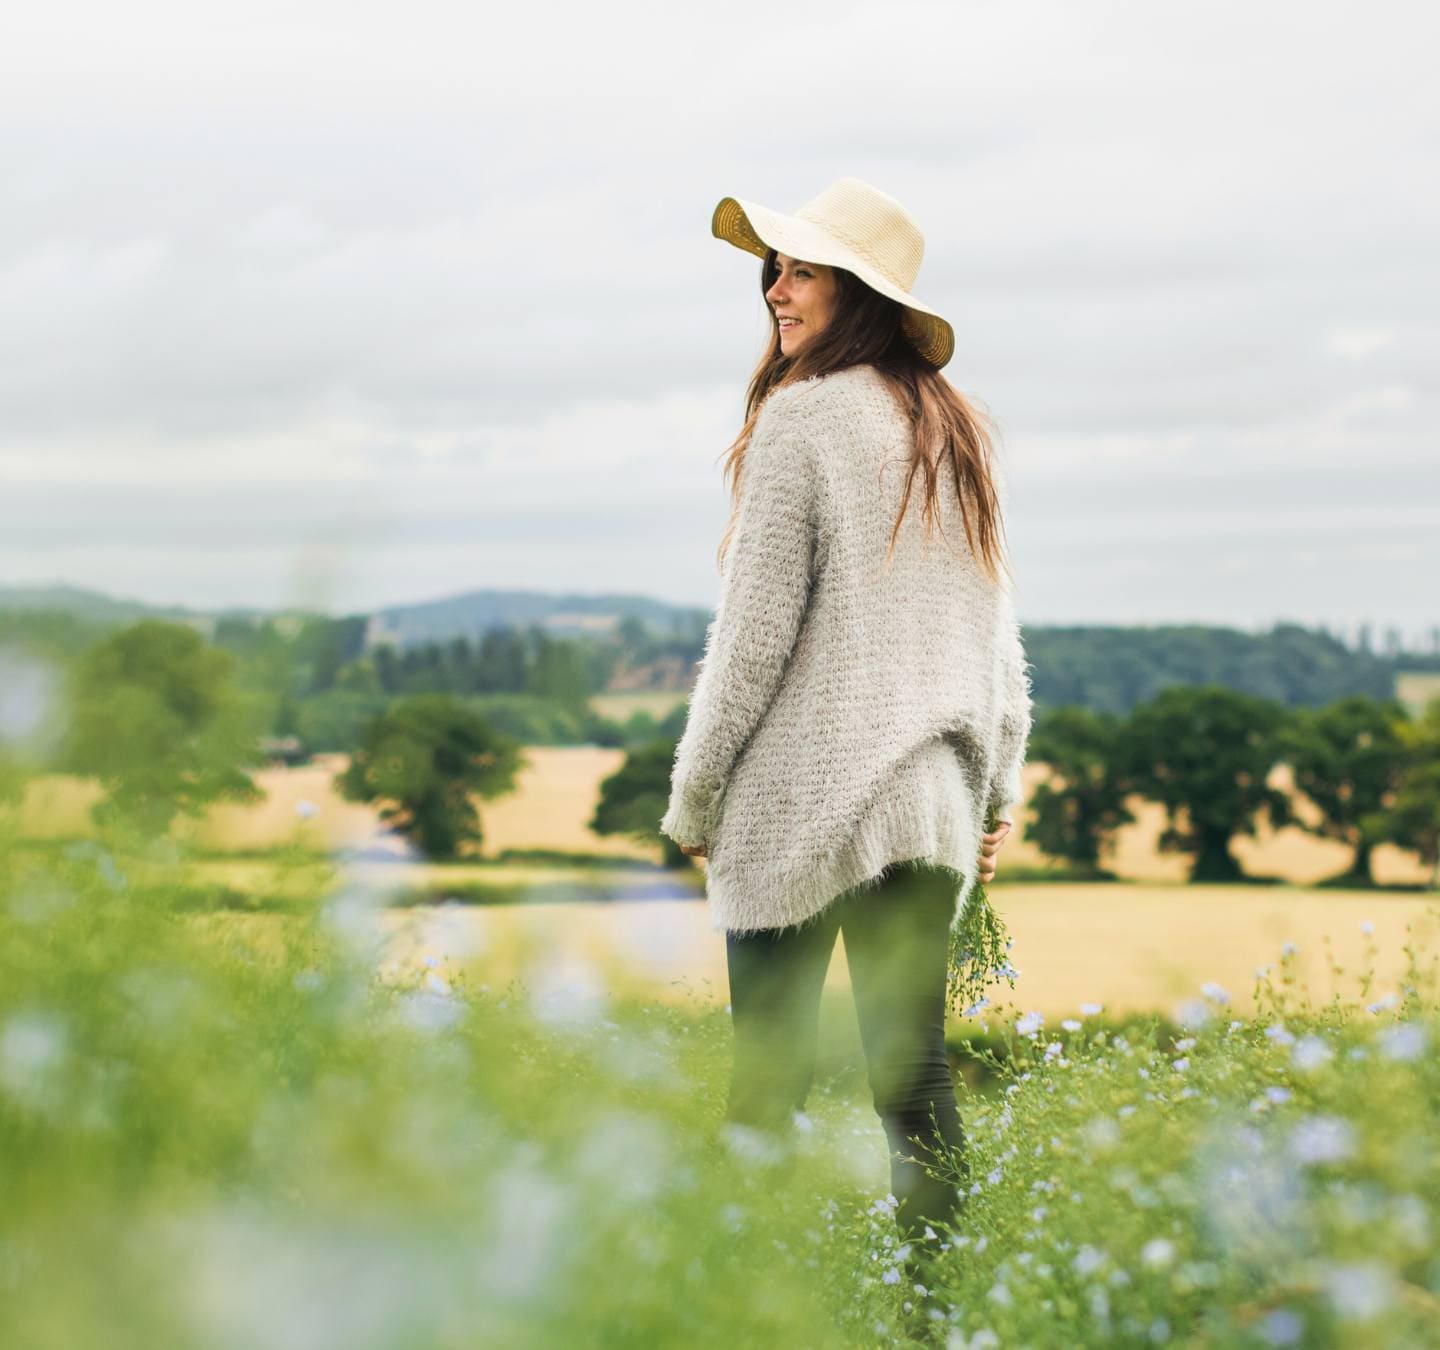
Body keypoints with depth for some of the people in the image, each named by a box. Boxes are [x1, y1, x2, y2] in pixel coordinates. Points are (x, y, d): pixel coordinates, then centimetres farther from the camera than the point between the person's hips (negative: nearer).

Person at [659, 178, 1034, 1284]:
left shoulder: (802, 418, -9)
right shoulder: (956, 432, 13)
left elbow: (756, 628, -10)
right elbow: (997, 635, 17)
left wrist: (693, 797, -1)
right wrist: (997, 793, 24)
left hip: (803, 798, -6)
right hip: (928, 802, 6)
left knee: (769, 1080, 2)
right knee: (914, 1069, 6)